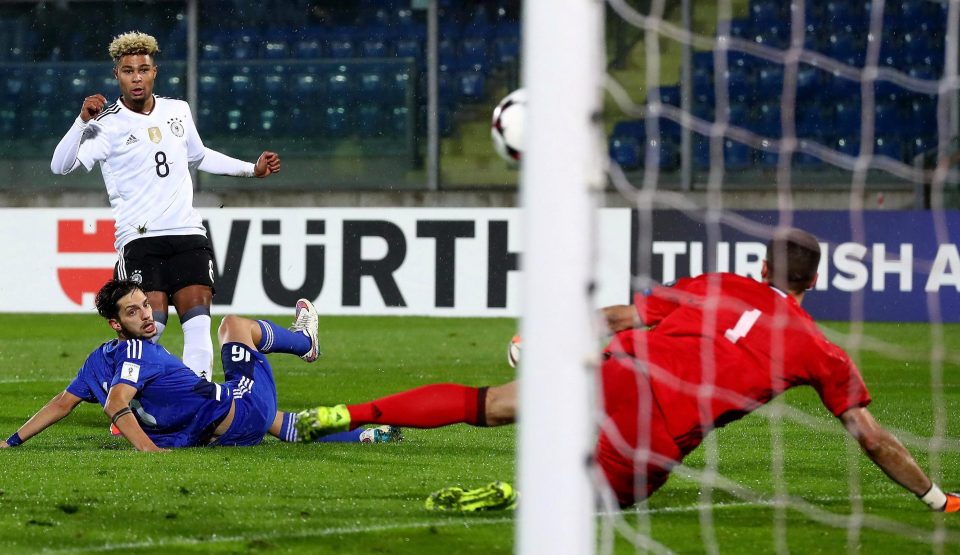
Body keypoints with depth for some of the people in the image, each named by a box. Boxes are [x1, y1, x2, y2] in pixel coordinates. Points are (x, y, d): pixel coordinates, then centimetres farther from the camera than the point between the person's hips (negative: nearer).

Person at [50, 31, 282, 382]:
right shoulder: (108, 124, -4)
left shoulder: (178, 111, 12)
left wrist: (252, 169, 32)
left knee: (198, 321, -10)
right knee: (150, 323, -15)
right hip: (139, 238, -4)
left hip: (187, 233, 4)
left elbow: (198, 157, 32)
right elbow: (61, 166, -17)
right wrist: (83, 121, -29)